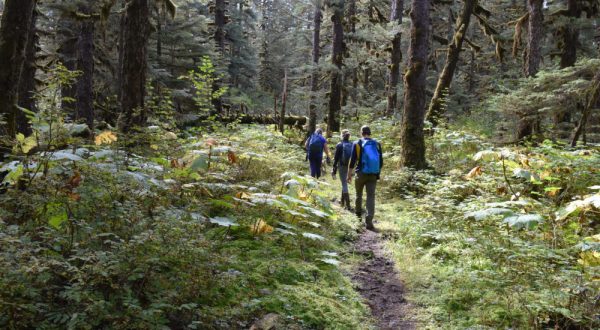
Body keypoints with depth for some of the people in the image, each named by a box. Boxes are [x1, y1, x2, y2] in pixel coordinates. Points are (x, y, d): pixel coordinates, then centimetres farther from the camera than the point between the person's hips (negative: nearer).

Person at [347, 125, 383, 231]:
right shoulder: (377, 144, 5)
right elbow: (381, 162, 9)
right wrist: (378, 173, 22)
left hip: (361, 174, -1)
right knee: (371, 196, -2)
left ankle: (358, 215, 31)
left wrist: (349, 174, 2)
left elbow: (352, 161, -4)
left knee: (359, 195, 17)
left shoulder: (357, 144, -3)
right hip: (373, 175, 2)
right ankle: (369, 222, -13)